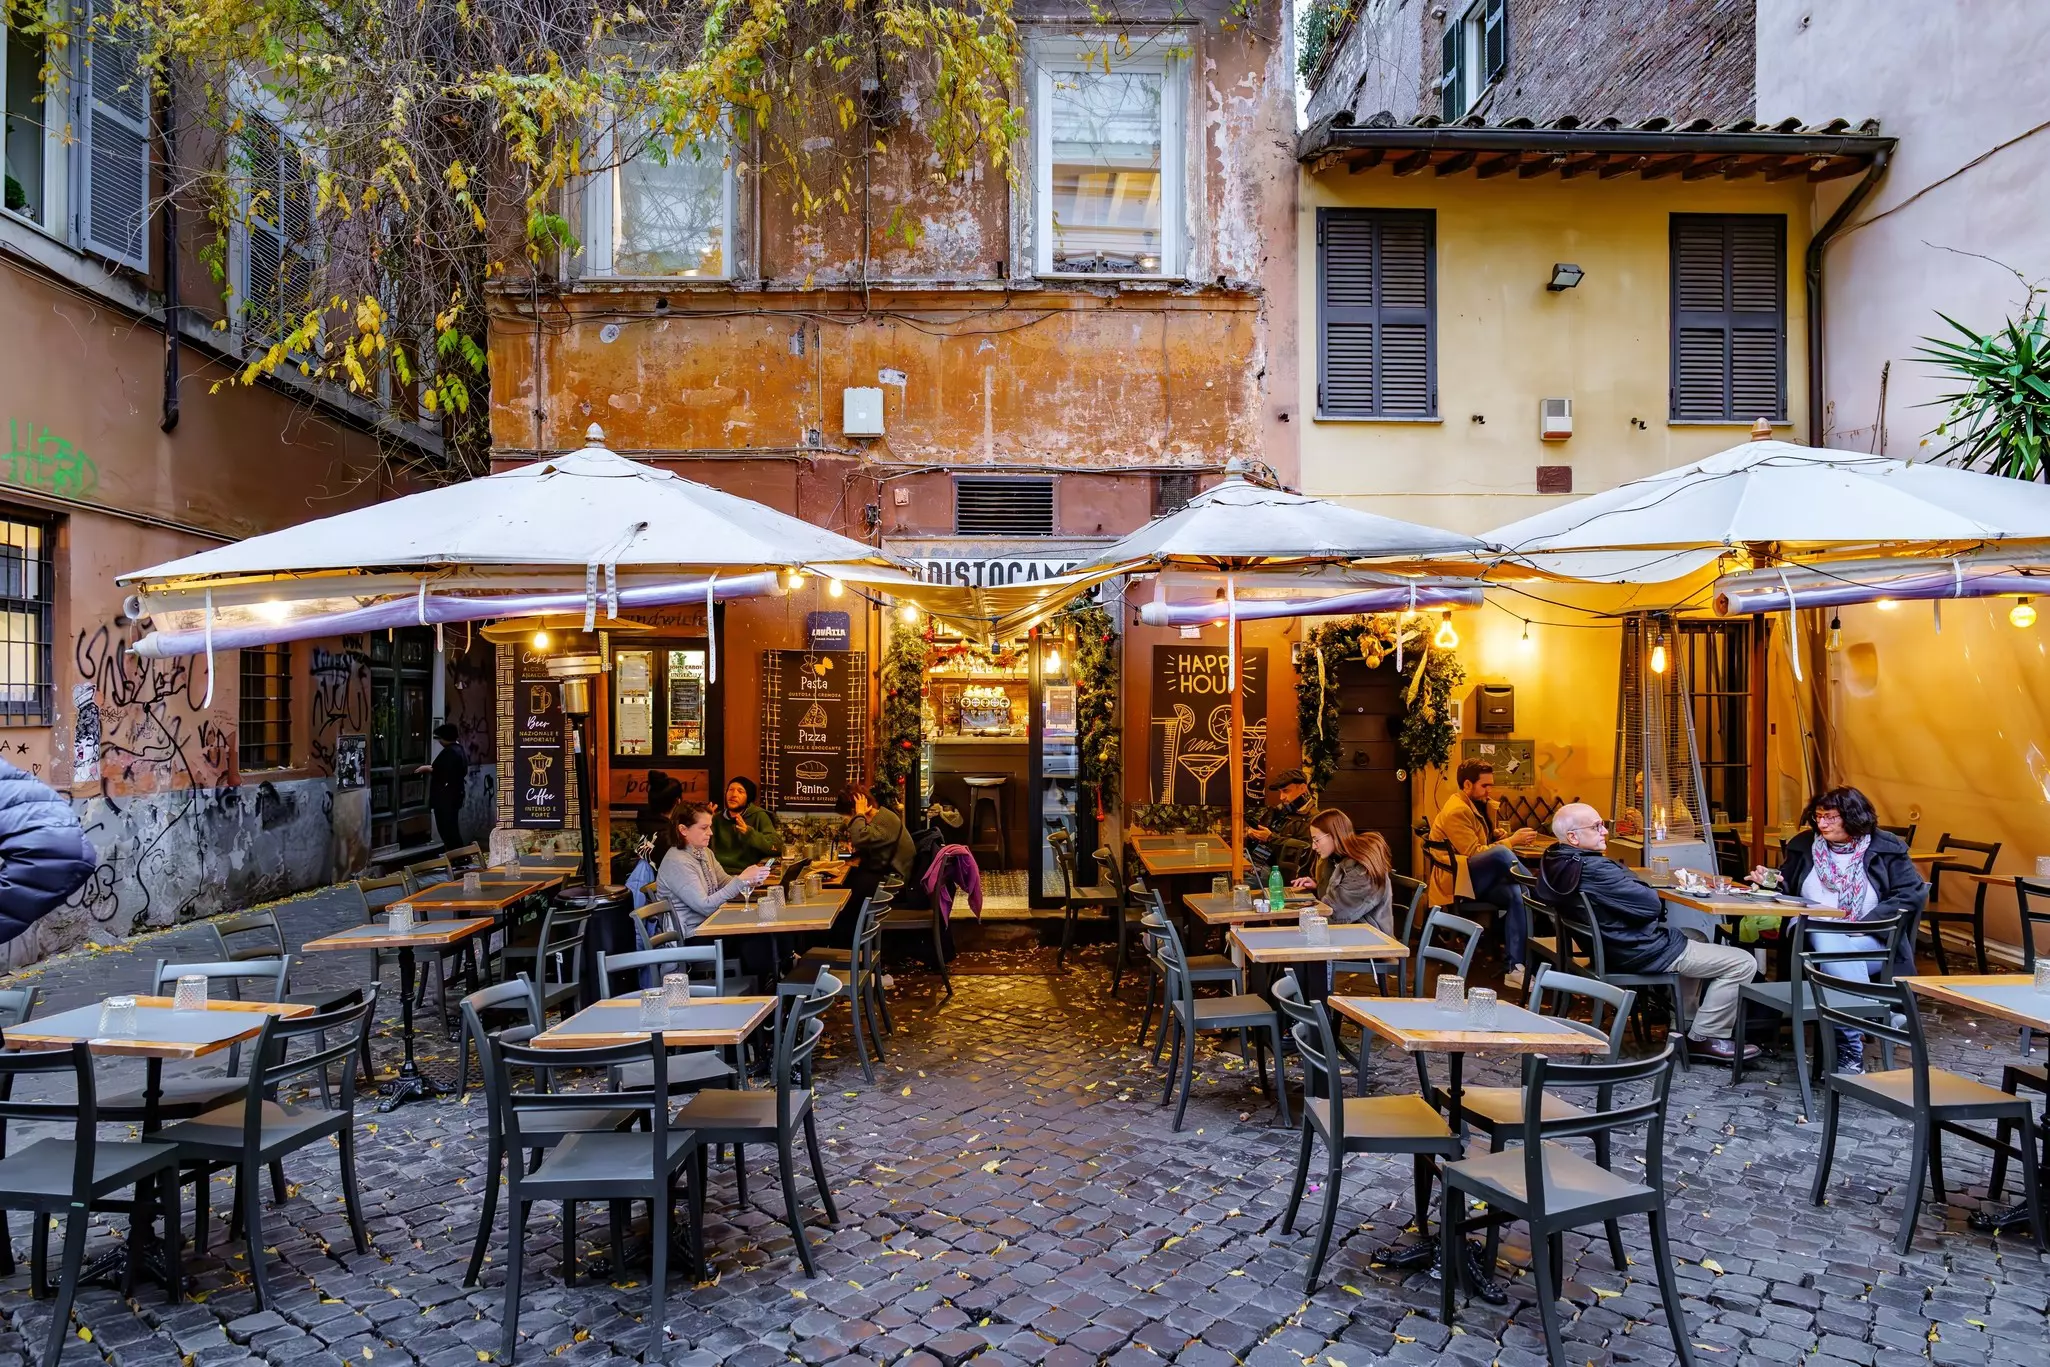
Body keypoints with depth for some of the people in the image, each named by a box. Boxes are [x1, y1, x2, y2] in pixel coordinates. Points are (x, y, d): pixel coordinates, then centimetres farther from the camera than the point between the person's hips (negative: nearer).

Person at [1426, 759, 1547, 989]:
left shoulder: (1482, 805, 16)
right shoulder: (1456, 811, -15)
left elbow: (1494, 837, 15)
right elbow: (1474, 854, -20)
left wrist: (1512, 838, -6)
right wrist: (1511, 841, -15)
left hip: (1477, 880, 8)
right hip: (1455, 881, -8)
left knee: (1517, 894, -24)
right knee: (1502, 854, -33)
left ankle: (1515, 968, -24)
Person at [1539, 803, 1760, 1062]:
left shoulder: (1557, 862, -3)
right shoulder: (1593, 869, -34)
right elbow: (1652, 904, -26)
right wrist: (1650, 893, -4)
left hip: (1612, 945, 10)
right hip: (1644, 952, -10)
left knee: (1696, 938, 35)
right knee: (1743, 963, 0)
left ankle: (1683, 1023, 35)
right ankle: (1705, 1037, 9)